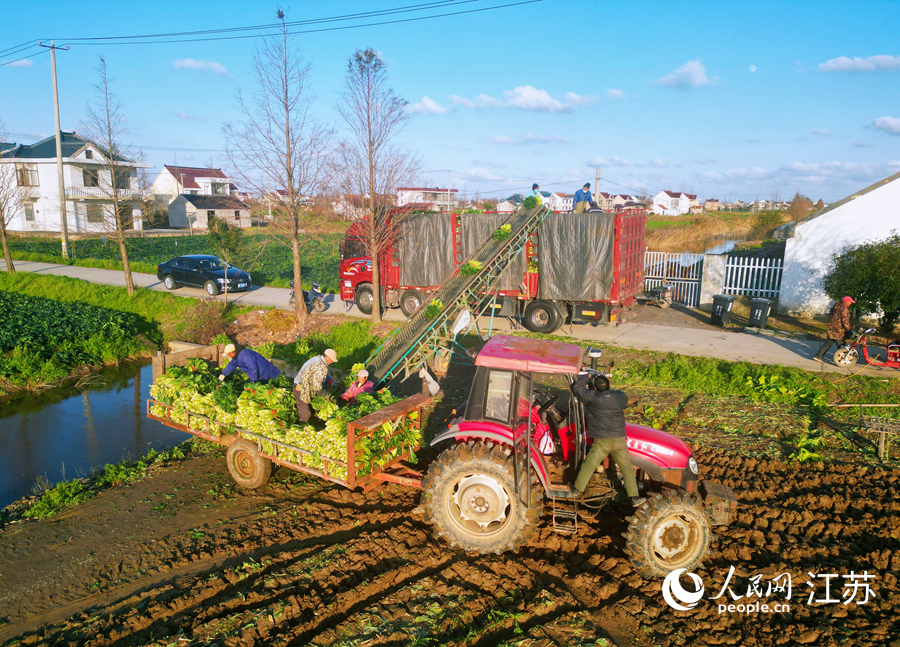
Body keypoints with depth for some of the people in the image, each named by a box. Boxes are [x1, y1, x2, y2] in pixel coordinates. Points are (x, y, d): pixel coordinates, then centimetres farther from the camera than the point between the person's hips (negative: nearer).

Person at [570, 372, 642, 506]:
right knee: (626, 467, 14)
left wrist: (587, 377, 15)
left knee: (589, 465, 13)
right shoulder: (619, 397, -7)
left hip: (602, 442, -2)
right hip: (619, 440, 2)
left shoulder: (592, 397, -14)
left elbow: (577, 386, -1)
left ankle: (577, 489, 25)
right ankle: (635, 497, 16)